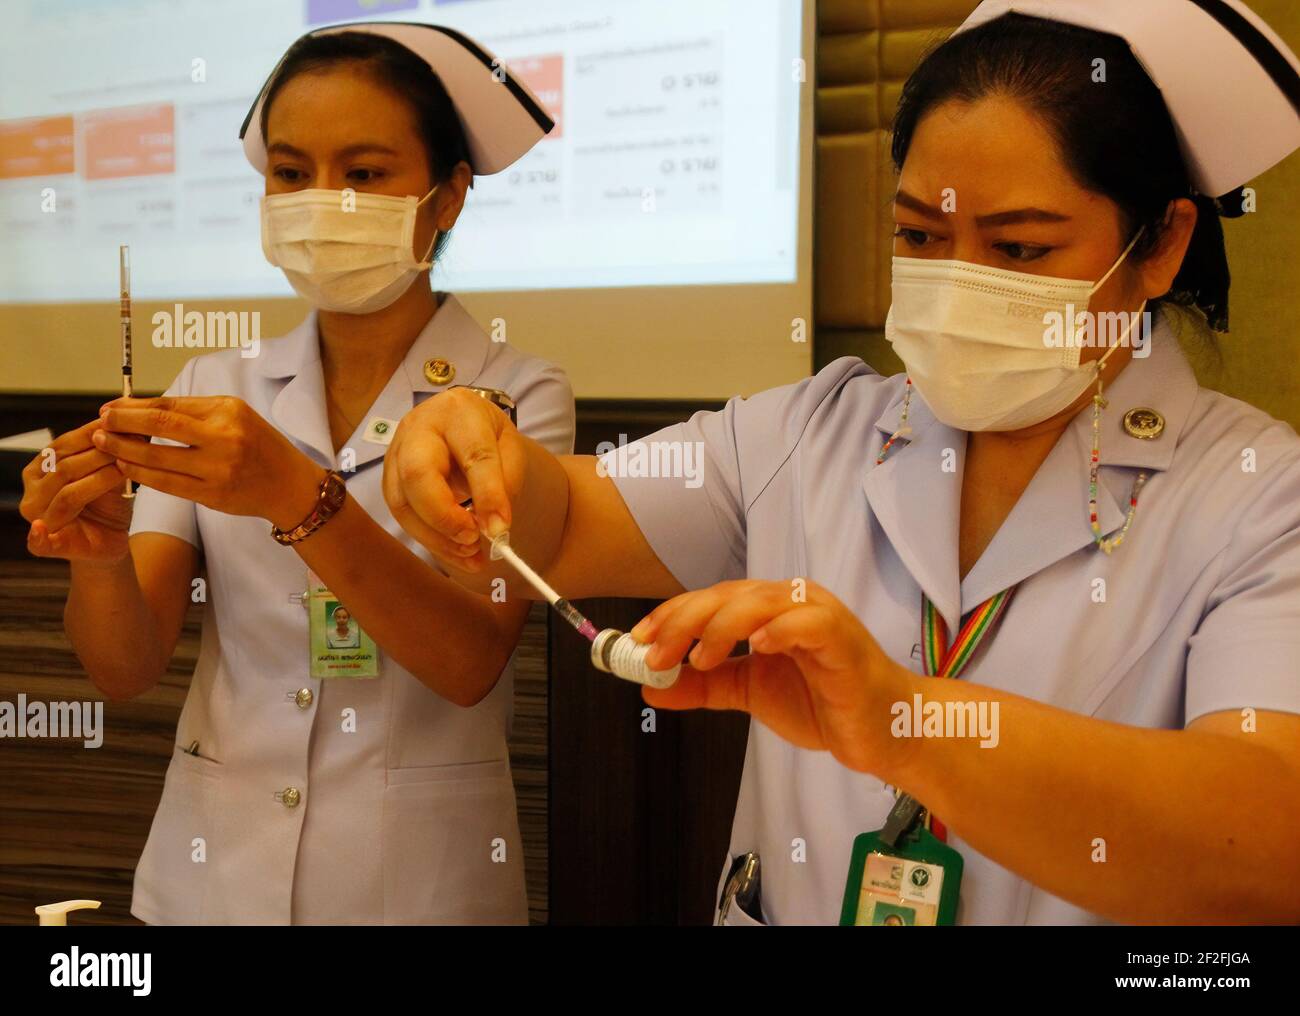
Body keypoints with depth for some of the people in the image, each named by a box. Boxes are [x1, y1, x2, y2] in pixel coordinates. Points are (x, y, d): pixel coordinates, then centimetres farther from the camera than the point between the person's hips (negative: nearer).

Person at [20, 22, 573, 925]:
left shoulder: (519, 398, -8)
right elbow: (128, 670, -5)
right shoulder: (215, 390, 1)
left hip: (418, 877, -2)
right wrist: (98, 555, -26)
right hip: (213, 868, 3)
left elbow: (471, 663, -20)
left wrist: (299, 498, -33)